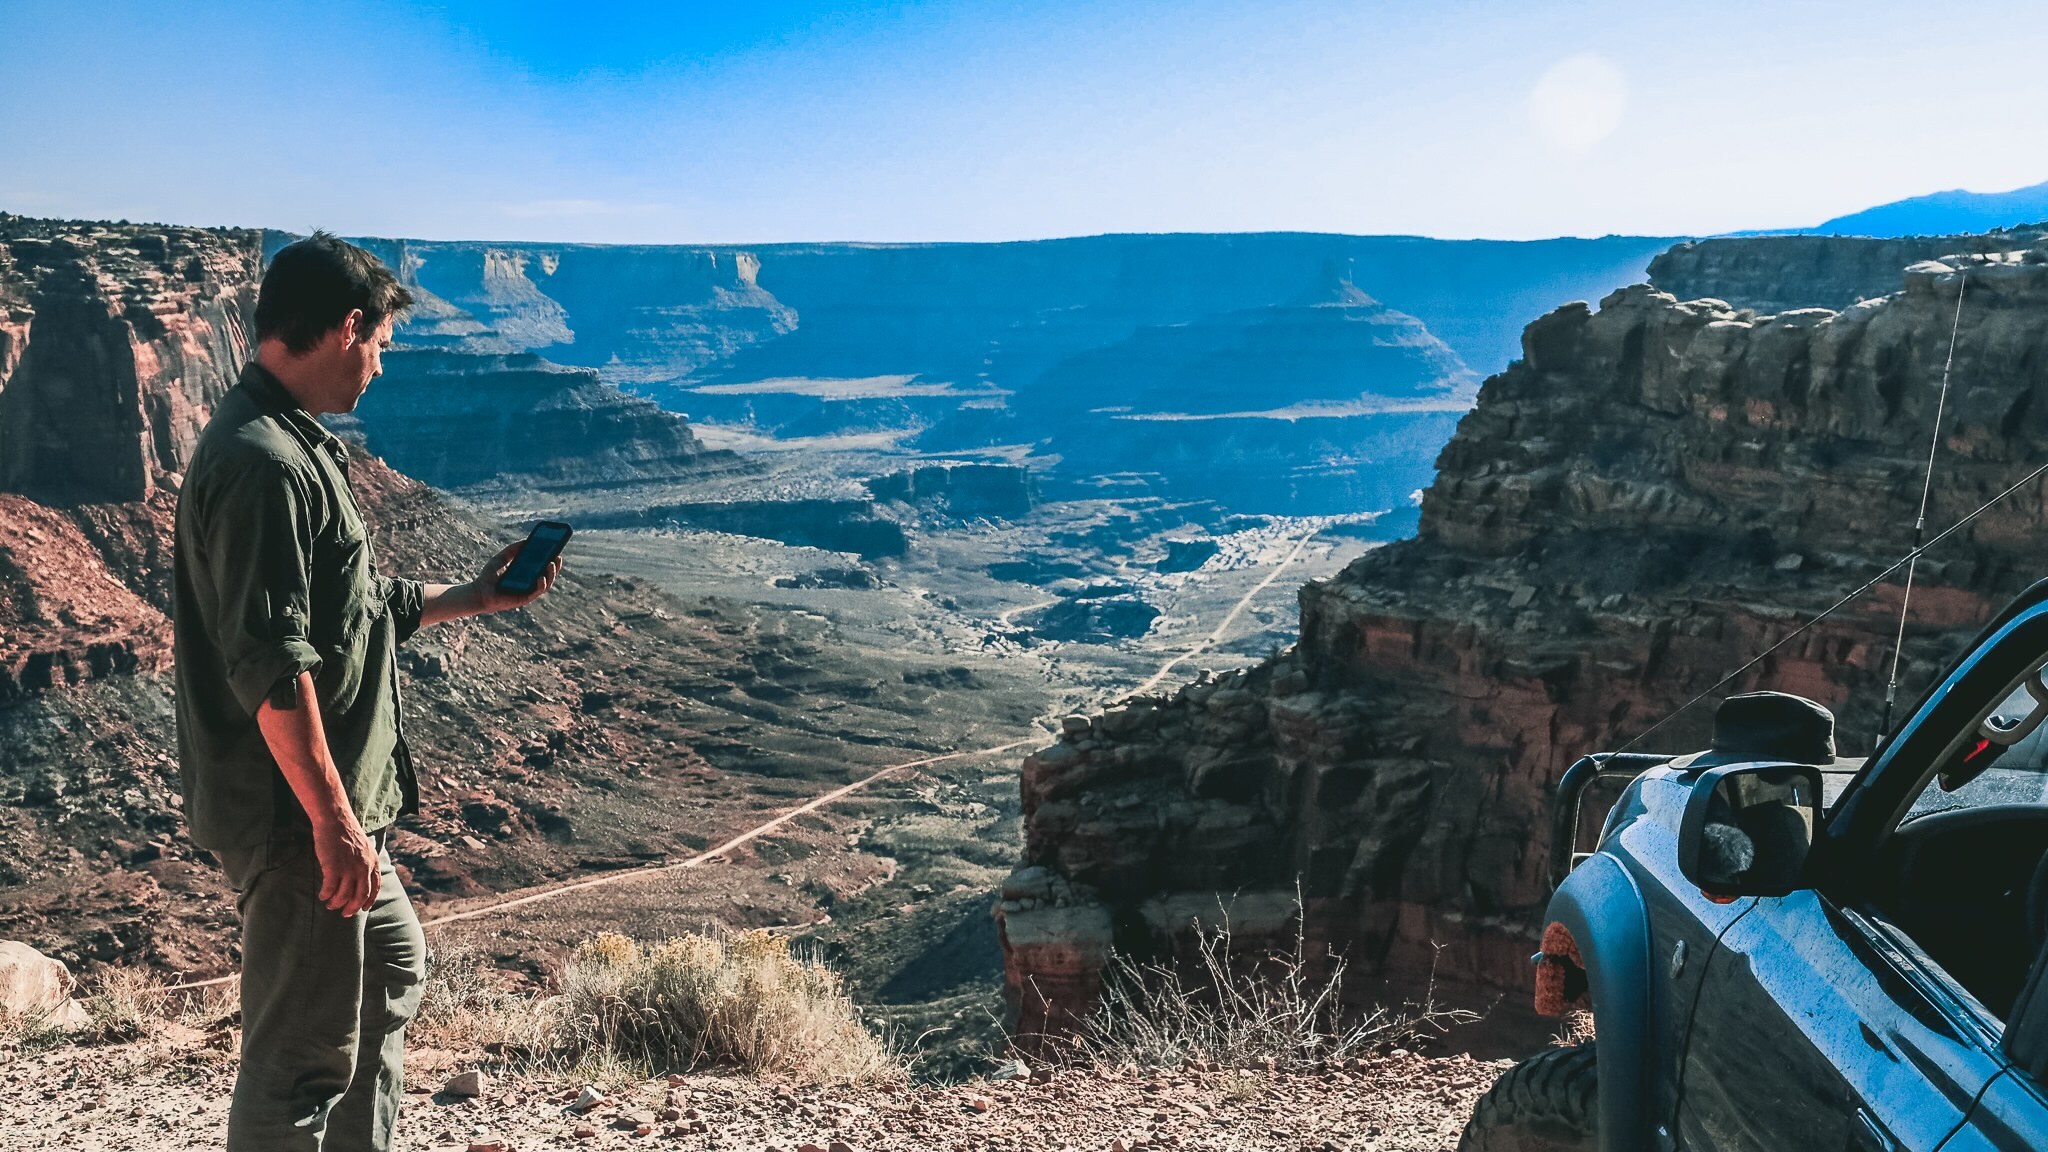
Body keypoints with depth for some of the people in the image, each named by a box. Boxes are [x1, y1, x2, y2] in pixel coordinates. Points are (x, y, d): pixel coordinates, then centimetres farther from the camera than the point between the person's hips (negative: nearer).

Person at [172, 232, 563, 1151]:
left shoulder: (293, 445, 13)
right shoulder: (264, 463, -20)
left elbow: (355, 607, 20)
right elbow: (272, 668, -26)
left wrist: (474, 597, 25)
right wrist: (333, 819, -24)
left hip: (334, 800, 11)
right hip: (297, 815, -11)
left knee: (393, 968, 25)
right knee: (304, 1050, 0)